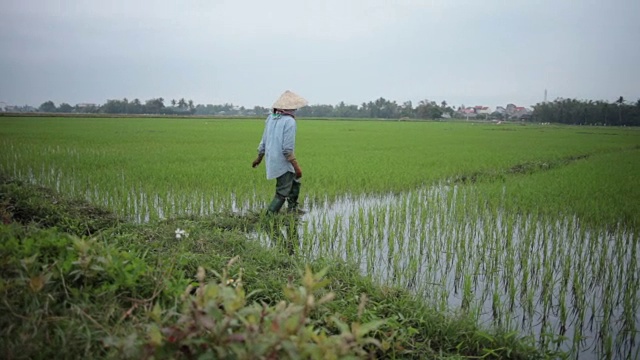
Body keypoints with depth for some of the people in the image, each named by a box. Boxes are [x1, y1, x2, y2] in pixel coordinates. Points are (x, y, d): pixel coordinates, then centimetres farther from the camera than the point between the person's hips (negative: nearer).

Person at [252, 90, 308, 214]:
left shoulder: (270, 118, 5)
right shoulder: (289, 121, -19)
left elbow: (264, 140, 13)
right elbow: (287, 148, -22)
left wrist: (259, 158, 24)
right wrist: (296, 166, -17)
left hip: (272, 160, 9)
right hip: (282, 163, -9)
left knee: (295, 179, 27)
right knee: (282, 193, 1)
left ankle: (292, 207, 35)